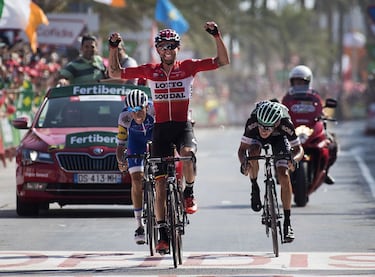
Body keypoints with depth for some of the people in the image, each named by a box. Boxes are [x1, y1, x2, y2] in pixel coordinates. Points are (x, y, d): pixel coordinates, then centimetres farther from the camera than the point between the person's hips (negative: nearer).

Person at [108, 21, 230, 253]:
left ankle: (189, 193, -9)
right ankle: (163, 234, 7)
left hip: (184, 125, -2)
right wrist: (113, 48, -4)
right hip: (161, 128, 2)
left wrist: (217, 35, -16)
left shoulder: (188, 67, 1)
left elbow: (223, 61, -4)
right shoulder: (150, 70, 5)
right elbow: (115, 73, 9)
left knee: (187, 154, -37)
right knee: (161, 184, -1)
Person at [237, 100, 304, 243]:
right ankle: (254, 187, -8)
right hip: (256, 139, 0)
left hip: (278, 138, 0)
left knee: (284, 176, -18)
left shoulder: (285, 124, -38)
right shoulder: (252, 123, -38)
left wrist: (293, 159, -49)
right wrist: (243, 163, -50)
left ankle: (287, 222, -9)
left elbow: (299, 149, -27)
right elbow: (242, 148, -29)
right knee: (253, 152, -35)